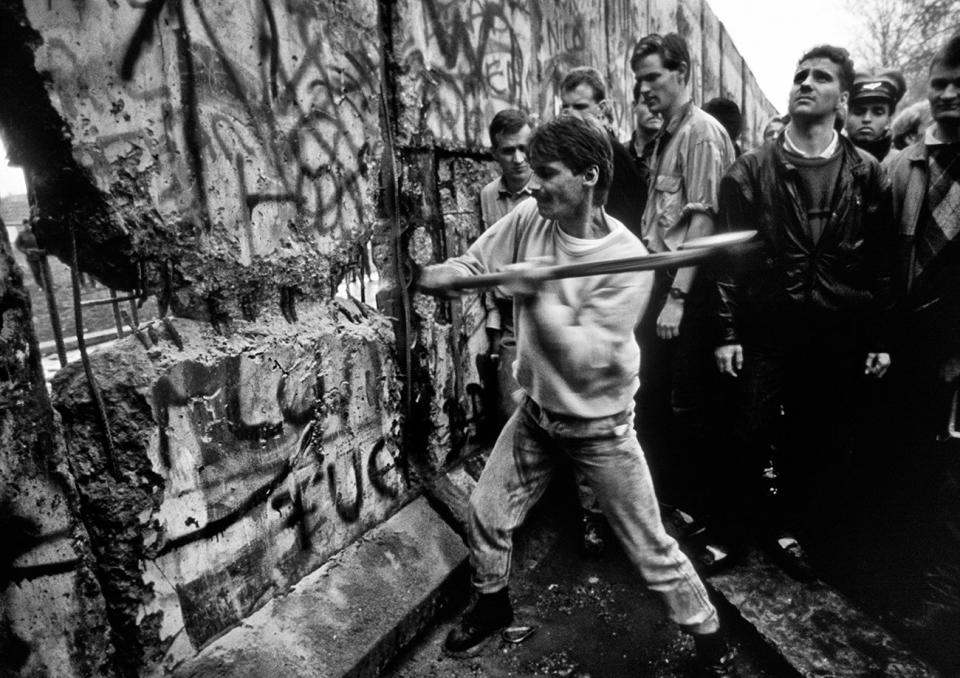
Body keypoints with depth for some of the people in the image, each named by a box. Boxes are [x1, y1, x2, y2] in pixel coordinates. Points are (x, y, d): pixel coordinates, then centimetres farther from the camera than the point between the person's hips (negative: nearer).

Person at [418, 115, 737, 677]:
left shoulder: (627, 259, -24)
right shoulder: (528, 221, -8)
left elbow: (582, 362, -27)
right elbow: (467, 266, -1)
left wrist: (537, 294, -29)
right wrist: (443, 274, -22)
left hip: (600, 428, -5)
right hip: (536, 412, 5)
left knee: (651, 548, 7)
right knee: (486, 513, 14)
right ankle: (493, 605, 44)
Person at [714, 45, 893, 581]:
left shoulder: (867, 175, 4)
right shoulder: (751, 172, 0)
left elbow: (882, 263, 6)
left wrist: (880, 338, 4)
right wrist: (727, 332, -6)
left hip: (838, 339, 2)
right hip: (765, 334, -1)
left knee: (825, 445, 10)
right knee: (750, 439, 5)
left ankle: (790, 529, 31)